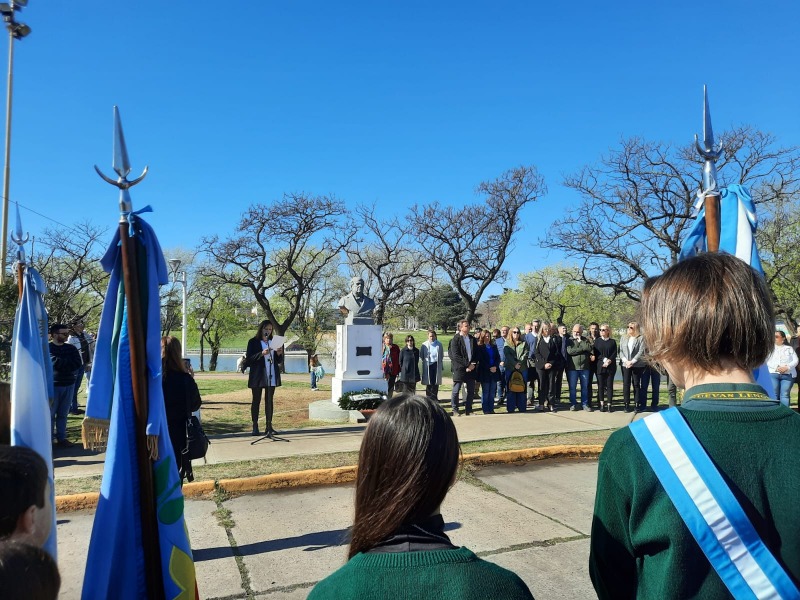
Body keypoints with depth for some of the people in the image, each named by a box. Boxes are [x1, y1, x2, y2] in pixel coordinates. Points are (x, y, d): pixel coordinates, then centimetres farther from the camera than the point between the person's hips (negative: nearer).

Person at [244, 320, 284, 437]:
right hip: (258, 376, -3)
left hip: (271, 376, 4)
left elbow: (279, 361, 15)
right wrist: (261, 354, -21)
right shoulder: (253, 342, 1)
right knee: (256, 401, 2)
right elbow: (249, 359, -7)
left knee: (270, 401, 4)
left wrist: (279, 354, -7)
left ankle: (269, 426, 8)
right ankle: (255, 426, 7)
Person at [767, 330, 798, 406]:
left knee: (785, 395, -4)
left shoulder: (789, 348, 14)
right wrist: (777, 367, -14)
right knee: (775, 395, -1)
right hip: (773, 374, 0)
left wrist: (787, 367, -12)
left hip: (788, 375, 0)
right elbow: (768, 361, 2)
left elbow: (795, 361, 5)